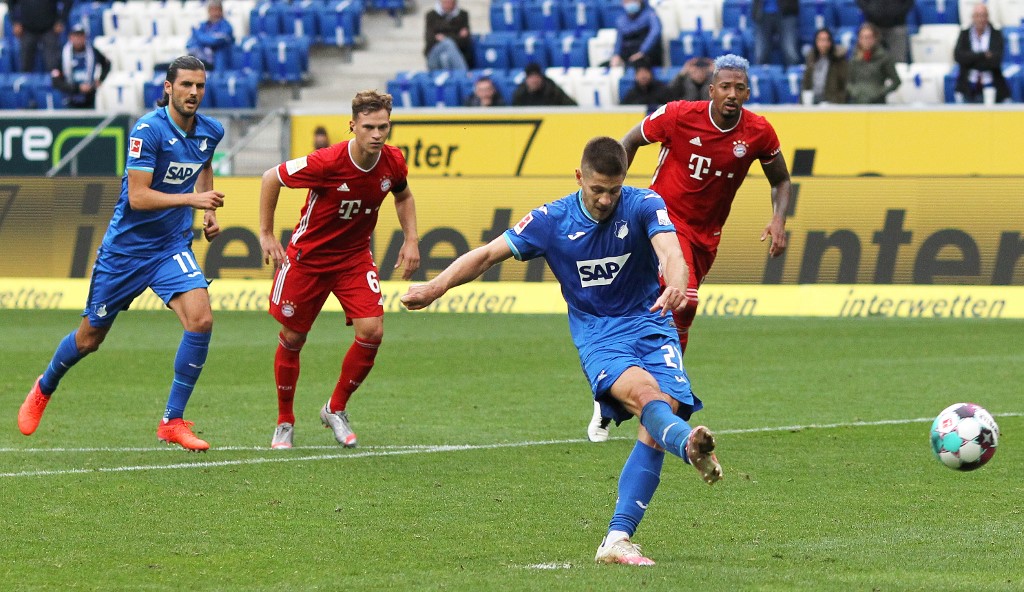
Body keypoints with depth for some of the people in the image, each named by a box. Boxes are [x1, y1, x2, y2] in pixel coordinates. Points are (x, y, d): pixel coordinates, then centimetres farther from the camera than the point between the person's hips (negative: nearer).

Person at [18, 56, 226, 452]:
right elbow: (138, 197, -26)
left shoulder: (211, 132, -1)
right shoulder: (148, 130, -21)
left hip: (172, 248, 4)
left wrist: (209, 212, 12)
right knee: (90, 337, 10)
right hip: (125, 248, -4)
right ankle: (44, 389, 43)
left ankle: (172, 422, -11)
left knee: (200, 319, -21)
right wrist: (191, 199, -34)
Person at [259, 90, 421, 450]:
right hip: (307, 256, -3)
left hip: (355, 257, 3)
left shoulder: (393, 162, -13)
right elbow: (271, 178, -13)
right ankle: (284, 423, 25)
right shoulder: (327, 163, -27)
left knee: (372, 332, -13)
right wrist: (266, 235, -11)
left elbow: (403, 196, 13)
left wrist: (411, 239, 1)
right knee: (292, 339, 5)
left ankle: (336, 410, 9)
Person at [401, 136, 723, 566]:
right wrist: (435, 287, -10)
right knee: (641, 391, -32)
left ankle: (617, 540, -18)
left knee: (660, 419, -19)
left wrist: (675, 287, -49)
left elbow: (669, 251, -26)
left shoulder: (644, 206, -7)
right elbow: (488, 255, 3)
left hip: (650, 324, 1)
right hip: (596, 334, -1)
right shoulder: (552, 220, -2)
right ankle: (691, 446, -64)